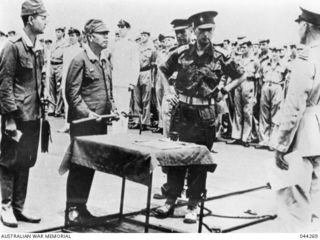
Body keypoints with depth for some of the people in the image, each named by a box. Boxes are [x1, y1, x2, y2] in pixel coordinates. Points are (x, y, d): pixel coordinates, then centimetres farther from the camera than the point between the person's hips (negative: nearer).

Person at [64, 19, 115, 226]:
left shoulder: (106, 62, 15)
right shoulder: (80, 60, -9)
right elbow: (72, 93, -13)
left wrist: (111, 109, 8)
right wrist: (87, 113, -19)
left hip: (100, 123, 8)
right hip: (82, 124, -8)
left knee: (91, 165, 12)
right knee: (79, 166, -3)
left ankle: (81, 207, 23)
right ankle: (72, 211, 7)